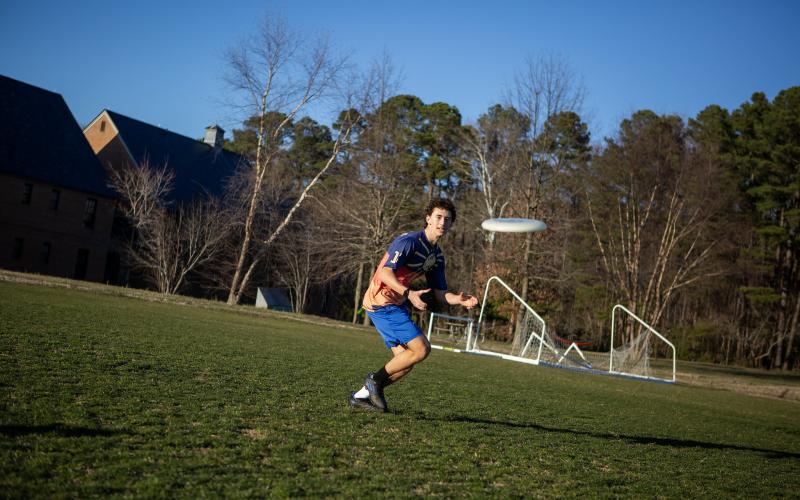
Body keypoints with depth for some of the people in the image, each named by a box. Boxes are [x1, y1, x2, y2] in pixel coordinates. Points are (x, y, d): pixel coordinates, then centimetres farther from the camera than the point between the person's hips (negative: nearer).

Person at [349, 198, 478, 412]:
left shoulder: (437, 256, 12)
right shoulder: (409, 241, -16)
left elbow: (440, 294, 11)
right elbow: (386, 273, -26)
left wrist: (459, 300, -8)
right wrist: (409, 294, -39)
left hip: (395, 304, 9)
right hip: (382, 302, -9)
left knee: (405, 361, 6)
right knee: (422, 349, -15)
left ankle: (362, 395, 15)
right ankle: (376, 379, 0)